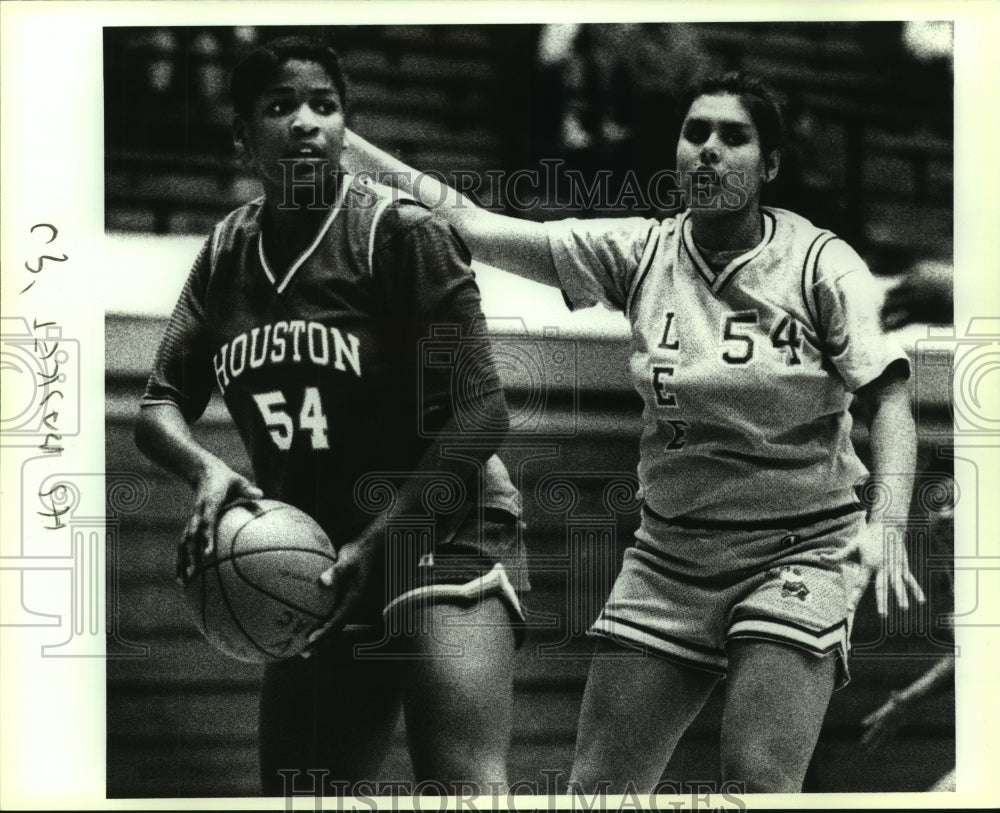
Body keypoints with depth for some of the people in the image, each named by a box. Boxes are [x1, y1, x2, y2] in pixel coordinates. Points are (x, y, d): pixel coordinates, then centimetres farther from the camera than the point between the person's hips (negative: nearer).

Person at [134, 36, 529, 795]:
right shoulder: (226, 254, 6)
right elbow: (159, 406, 8)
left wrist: (373, 544, -20)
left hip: (442, 539, -6)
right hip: (315, 567, 6)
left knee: (465, 785, -24)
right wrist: (207, 469, -16)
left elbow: (480, 411, -16)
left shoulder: (402, 233, -12)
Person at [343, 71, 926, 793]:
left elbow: (887, 395, -12)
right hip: (671, 550, 3)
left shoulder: (821, 264, -7)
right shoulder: (641, 252, 0)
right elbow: (472, 224, -3)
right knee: (598, 784, 2)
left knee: (759, 781, -15)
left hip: (800, 546, -3)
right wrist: (347, 146, -9)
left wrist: (886, 522, -29)